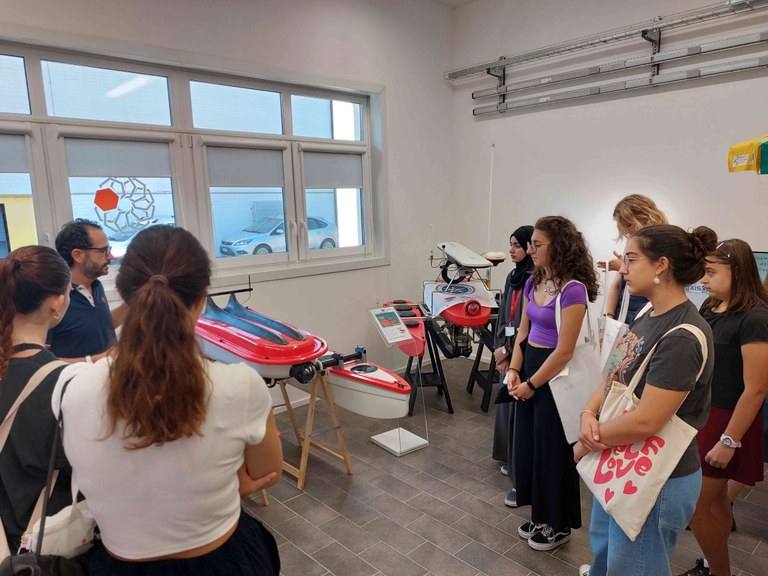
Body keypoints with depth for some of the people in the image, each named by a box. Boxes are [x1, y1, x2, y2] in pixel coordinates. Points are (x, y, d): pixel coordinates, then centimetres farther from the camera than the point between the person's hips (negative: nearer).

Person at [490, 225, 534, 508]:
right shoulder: (513, 277, 9)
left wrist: (508, 351, -12)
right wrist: (500, 349, 0)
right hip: (509, 352, 8)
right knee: (506, 406, 16)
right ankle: (512, 461, 35)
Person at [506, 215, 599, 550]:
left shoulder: (573, 289, -20)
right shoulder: (533, 281, 5)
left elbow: (564, 351, -21)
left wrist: (531, 384, -13)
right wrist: (513, 370, 2)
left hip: (554, 376, -8)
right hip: (530, 369, 8)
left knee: (552, 449, 8)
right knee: (528, 444, 17)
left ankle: (559, 526, 31)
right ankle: (541, 516, 38)